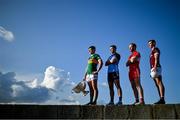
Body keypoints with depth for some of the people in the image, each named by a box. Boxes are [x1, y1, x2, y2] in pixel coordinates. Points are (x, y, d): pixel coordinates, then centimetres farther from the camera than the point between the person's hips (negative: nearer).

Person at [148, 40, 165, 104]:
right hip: (153, 69, 10)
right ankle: (161, 99, -1)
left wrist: (155, 67, -24)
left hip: (156, 68, -10)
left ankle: (162, 99, -25)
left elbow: (156, 58, -12)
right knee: (157, 84, 2)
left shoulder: (155, 49, 3)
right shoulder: (153, 51, 30)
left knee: (159, 83, -18)